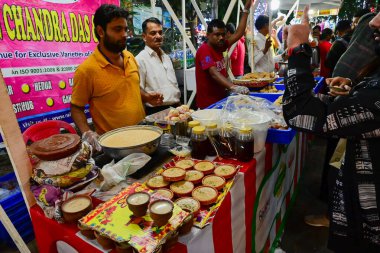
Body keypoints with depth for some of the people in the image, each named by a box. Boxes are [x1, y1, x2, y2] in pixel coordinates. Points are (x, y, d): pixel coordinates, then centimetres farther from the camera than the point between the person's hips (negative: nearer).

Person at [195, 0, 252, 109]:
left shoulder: (219, 46, 6)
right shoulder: (204, 50, -18)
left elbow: (238, 34, 10)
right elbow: (214, 73, -31)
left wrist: (246, 10, 6)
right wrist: (233, 87, -43)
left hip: (221, 98, 8)